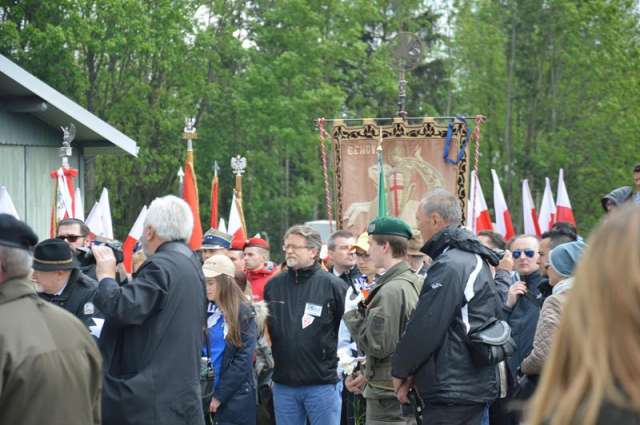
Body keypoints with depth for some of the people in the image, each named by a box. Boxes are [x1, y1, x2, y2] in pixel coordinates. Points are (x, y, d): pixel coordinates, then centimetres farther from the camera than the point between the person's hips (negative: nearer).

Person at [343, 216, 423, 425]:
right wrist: (367, 374, 16)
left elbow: (378, 346, -20)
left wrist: (352, 316, -7)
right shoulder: (415, 284, 10)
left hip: (388, 396, -9)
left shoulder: (391, 290, -19)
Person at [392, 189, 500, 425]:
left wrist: (400, 370, -1)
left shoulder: (448, 266, -17)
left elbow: (425, 329, -18)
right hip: (476, 386, 10)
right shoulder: (476, 261, 16)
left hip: (451, 393, -10)